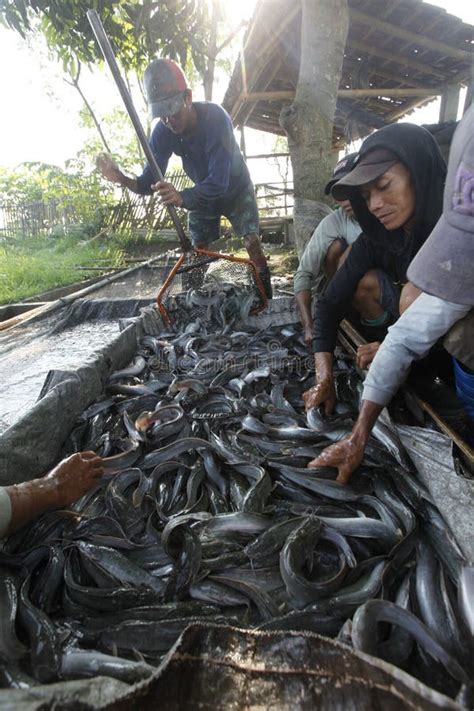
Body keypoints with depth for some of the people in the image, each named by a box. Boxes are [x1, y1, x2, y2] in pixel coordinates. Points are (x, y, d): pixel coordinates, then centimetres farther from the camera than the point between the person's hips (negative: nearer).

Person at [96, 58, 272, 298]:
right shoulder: (162, 132, -21)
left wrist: (182, 197, -59)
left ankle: (266, 299, -4)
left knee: (252, 241, -16)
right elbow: (150, 183, -20)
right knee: (198, 249, 0)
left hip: (236, 188, -4)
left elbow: (219, 181, -43)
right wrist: (122, 179, -42)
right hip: (202, 193, 4)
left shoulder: (215, 117, -35)